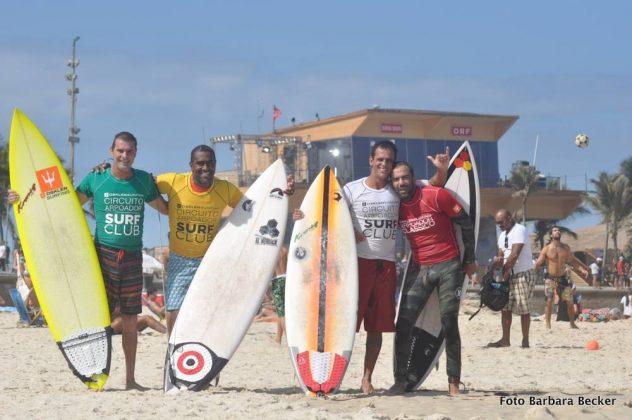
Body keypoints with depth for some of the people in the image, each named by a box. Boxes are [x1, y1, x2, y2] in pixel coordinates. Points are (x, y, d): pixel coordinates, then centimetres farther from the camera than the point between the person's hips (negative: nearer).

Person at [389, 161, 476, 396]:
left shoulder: (436, 196, -13)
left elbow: (466, 224, -6)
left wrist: (470, 259, -2)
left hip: (448, 267, -4)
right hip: (418, 269, 4)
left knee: (449, 325, -1)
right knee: (403, 325, -3)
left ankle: (454, 382, 6)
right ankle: (400, 380, 5)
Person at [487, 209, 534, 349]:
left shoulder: (519, 230, -13)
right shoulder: (502, 235, 15)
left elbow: (515, 254, -19)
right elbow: (501, 253, 15)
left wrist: (505, 269, -11)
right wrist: (498, 260, -8)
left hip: (523, 274, -8)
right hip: (509, 275, 8)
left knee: (523, 308, -5)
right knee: (505, 307, 5)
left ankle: (525, 341, 0)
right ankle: (505, 340, 9)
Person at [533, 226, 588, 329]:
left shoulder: (566, 248, 2)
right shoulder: (546, 249, -9)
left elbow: (572, 261, 14)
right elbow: (538, 264, -9)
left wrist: (582, 270, 4)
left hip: (563, 278, 4)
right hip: (550, 278, -4)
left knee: (570, 301, 4)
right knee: (549, 301, -13)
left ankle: (572, 324, 19)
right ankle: (548, 325, -4)